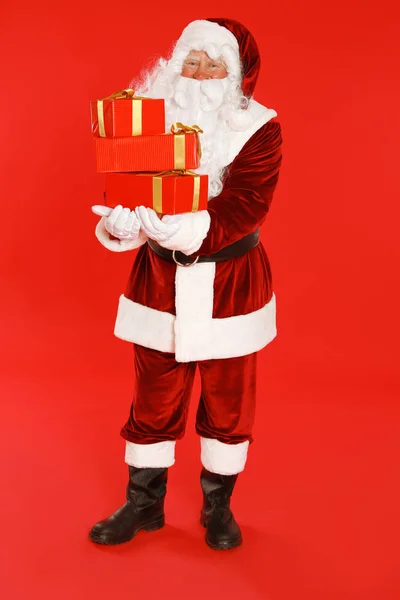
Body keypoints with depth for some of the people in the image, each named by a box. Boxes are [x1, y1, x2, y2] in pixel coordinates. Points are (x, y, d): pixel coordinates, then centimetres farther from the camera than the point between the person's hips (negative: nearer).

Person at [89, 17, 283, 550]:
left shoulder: (259, 129, -9)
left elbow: (246, 204, -21)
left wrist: (191, 230, -38)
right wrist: (123, 221, -30)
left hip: (231, 285, -1)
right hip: (159, 282, 2)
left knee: (228, 401, 12)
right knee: (154, 400, 11)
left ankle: (218, 507, 34)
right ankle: (143, 504, 32)